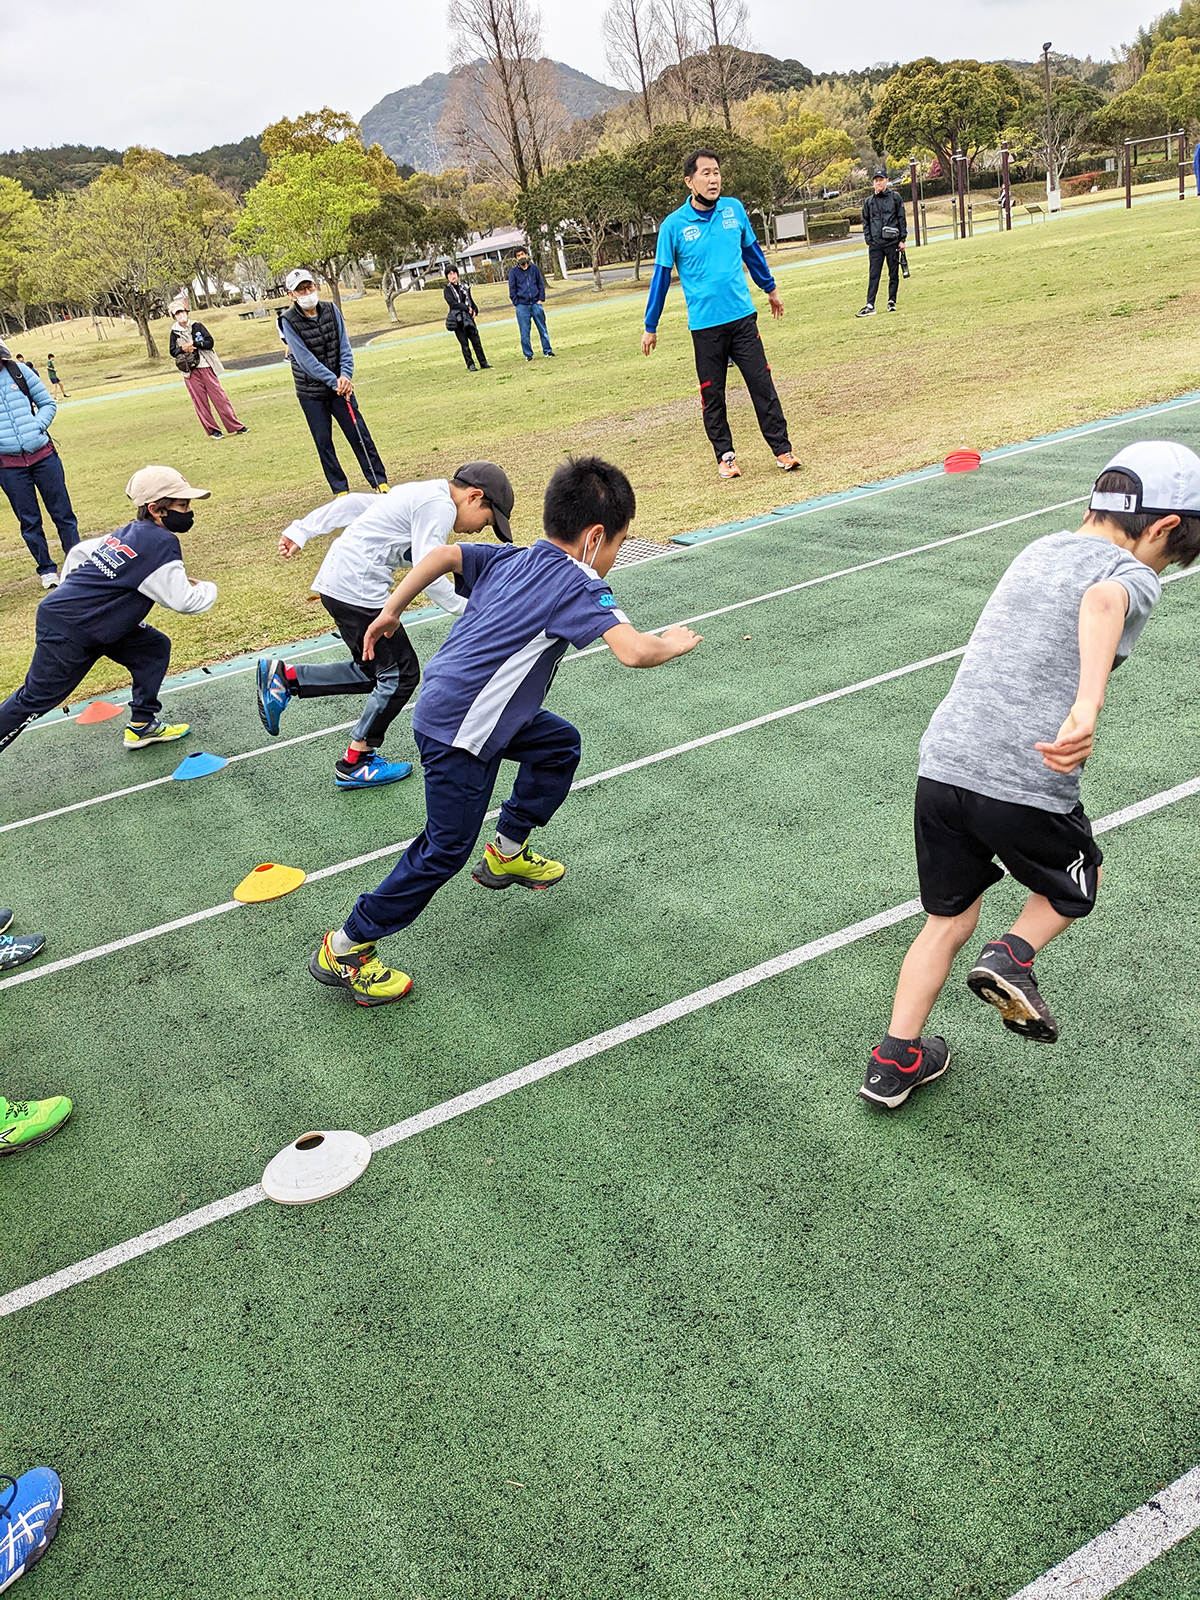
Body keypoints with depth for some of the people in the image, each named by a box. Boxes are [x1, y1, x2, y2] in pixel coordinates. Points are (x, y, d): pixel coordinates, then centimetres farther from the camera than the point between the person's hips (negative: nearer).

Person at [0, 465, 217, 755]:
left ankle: (141, 726, 17)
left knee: (154, 648, 11)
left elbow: (80, 552, 17)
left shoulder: (131, 533, 7)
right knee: (34, 700, -2)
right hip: (67, 634, -10)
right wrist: (208, 589, -1)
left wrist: (72, 596, 27)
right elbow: (184, 601, -21)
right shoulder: (162, 543, -20)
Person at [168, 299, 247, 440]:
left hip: (206, 367, -1)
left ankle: (236, 426, 2)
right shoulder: (174, 332, 7)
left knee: (219, 397, -2)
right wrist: (183, 349, -13)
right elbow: (173, 352, 6)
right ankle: (213, 430, 8)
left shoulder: (198, 326, 5)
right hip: (190, 372, 1)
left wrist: (194, 344, -15)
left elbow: (210, 342, -4)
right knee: (200, 401, 1)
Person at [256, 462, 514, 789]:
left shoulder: (420, 494, 17)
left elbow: (355, 503, 21)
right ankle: (354, 764, 9)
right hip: (357, 589, -10)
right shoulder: (439, 506, -13)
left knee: (375, 672, 15)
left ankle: (283, 678, 14)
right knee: (401, 674, 0)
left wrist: (301, 530, 25)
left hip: (335, 582, 10)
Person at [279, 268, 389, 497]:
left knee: (360, 435, 0)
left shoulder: (331, 311, 0)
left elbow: (344, 346, -2)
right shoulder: (288, 322, -11)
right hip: (311, 393, -2)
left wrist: (345, 376, -18)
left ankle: (380, 483, 7)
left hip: (340, 386, 2)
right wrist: (334, 381, -24)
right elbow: (305, 359, -18)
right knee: (324, 443, 3)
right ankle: (341, 491, 11)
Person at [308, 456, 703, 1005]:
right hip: (459, 731, -9)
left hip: (445, 701, 9)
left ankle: (507, 852, 35)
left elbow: (443, 554, 10)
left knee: (560, 744, 24)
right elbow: (633, 652, -28)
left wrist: (390, 610, 15)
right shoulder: (580, 585, -15)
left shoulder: (508, 560, 9)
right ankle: (344, 949, 12)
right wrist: (672, 644, -8)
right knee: (445, 850, 3)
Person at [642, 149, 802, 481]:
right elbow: (661, 276, 0)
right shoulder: (674, 225, -5)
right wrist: (650, 327, 3)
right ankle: (725, 454, 18)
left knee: (763, 385, 0)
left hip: (742, 316, 2)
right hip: (704, 325, -2)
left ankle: (782, 449, 7)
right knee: (712, 395, 5)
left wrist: (770, 288, 27)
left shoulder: (734, 209, 3)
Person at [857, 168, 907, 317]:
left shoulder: (895, 197, 5)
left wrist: (902, 239, -2)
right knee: (874, 275, -5)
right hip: (875, 244, 1)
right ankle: (870, 306, -8)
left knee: (894, 274, 5)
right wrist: (869, 240, 3)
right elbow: (865, 222, 13)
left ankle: (891, 302, 15)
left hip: (892, 242, -1)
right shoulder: (868, 201, 9)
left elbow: (902, 218, 5)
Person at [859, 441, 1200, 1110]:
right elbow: (1102, 601, -28)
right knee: (1078, 885, 27)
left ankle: (895, 1061, 22)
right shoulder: (1133, 576, -4)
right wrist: (1087, 710, -42)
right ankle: (1012, 957, 4)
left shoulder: (1038, 549, 18)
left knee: (950, 918, 21)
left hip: (944, 763, 6)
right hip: (1026, 786, -6)